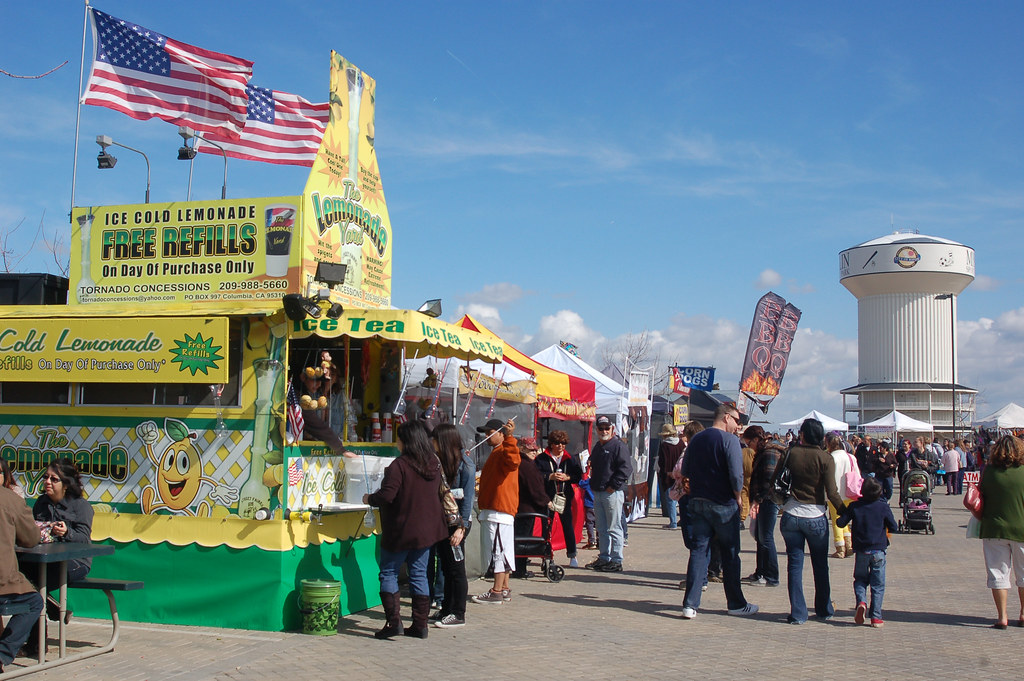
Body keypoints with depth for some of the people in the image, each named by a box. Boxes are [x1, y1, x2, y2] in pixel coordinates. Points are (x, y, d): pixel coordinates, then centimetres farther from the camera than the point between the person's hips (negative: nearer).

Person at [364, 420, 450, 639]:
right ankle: (420, 624, 13)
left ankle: (393, 621, -2)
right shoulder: (434, 464, 4)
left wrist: (369, 499, -2)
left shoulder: (399, 465, -18)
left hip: (401, 530, -7)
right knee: (419, 575, 12)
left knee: (389, 573, 5)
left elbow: (386, 496, -22)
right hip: (426, 530, 7)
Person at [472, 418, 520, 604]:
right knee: (503, 549, 12)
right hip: (493, 510, 11)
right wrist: (483, 511, 29)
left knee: (498, 549, -10)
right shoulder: (495, 453, 23)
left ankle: (497, 592, -9)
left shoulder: (504, 451, -11)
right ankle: (504, 589, 18)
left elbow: (513, 461, -36)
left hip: (500, 510, -11)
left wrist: (509, 437, -42)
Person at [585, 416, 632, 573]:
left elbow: (626, 468, -16)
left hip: (612, 493, -8)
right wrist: (593, 483, 15)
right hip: (597, 493, 9)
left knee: (614, 528, -5)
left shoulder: (618, 446, -9)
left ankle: (616, 561, 0)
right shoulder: (597, 446, 17)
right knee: (602, 529, 13)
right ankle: (604, 558, 21)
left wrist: (613, 486, -16)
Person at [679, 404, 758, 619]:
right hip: (723, 505, -5)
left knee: (698, 551, 5)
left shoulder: (696, 439, 8)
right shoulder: (729, 440, -12)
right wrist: (737, 497, -5)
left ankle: (690, 604, -2)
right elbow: (736, 474, -20)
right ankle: (736, 604, 18)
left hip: (697, 503, 5)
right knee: (730, 554, 8)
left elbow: (685, 471, 12)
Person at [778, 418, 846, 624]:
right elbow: (832, 493, -12)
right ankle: (824, 610, 26)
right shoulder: (826, 459, -8)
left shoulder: (792, 453, -3)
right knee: (820, 566, 15)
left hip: (791, 516, 1)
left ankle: (798, 613, 5)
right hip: (816, 517, -1)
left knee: (794, 564, 6)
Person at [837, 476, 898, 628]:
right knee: (878, 584, 7)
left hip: (861, 551, 1)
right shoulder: (883, 507, -5)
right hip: (879, 550, -1)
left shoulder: (854, 506, -3)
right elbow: (894, 527, -1)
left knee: (860, 579, 17)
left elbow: (841, 523, -2)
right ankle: (876, 617, 3)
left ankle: (861, 601, -10)